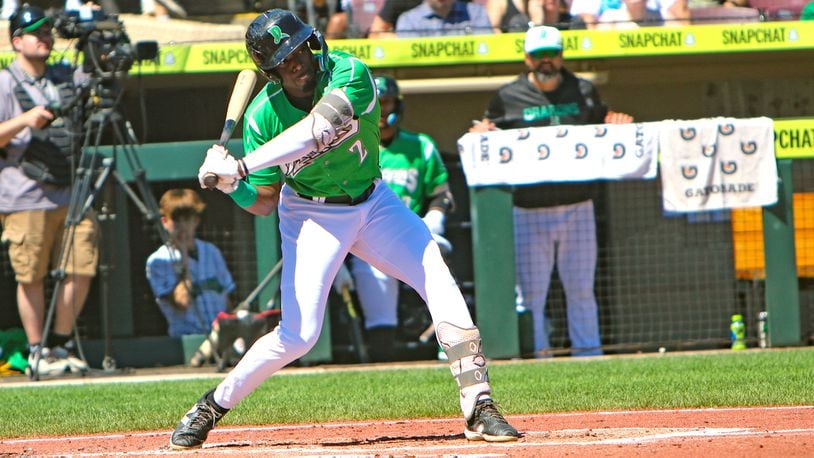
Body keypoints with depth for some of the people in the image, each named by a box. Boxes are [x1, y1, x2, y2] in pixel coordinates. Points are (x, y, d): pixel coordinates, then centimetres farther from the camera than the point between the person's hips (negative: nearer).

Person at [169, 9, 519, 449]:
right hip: (312, 213, -2)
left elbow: (316, 131, -41)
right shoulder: (263, 114, -18)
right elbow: (264, 202, -11)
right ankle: (213, 406, 7)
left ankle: (479, 410, -7)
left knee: (441, 286, -12)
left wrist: (241, 166, -45)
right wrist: (232, 186, -34)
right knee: (298, 334, -11)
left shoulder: (349, 74, -23)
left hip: (372, 202, 2)